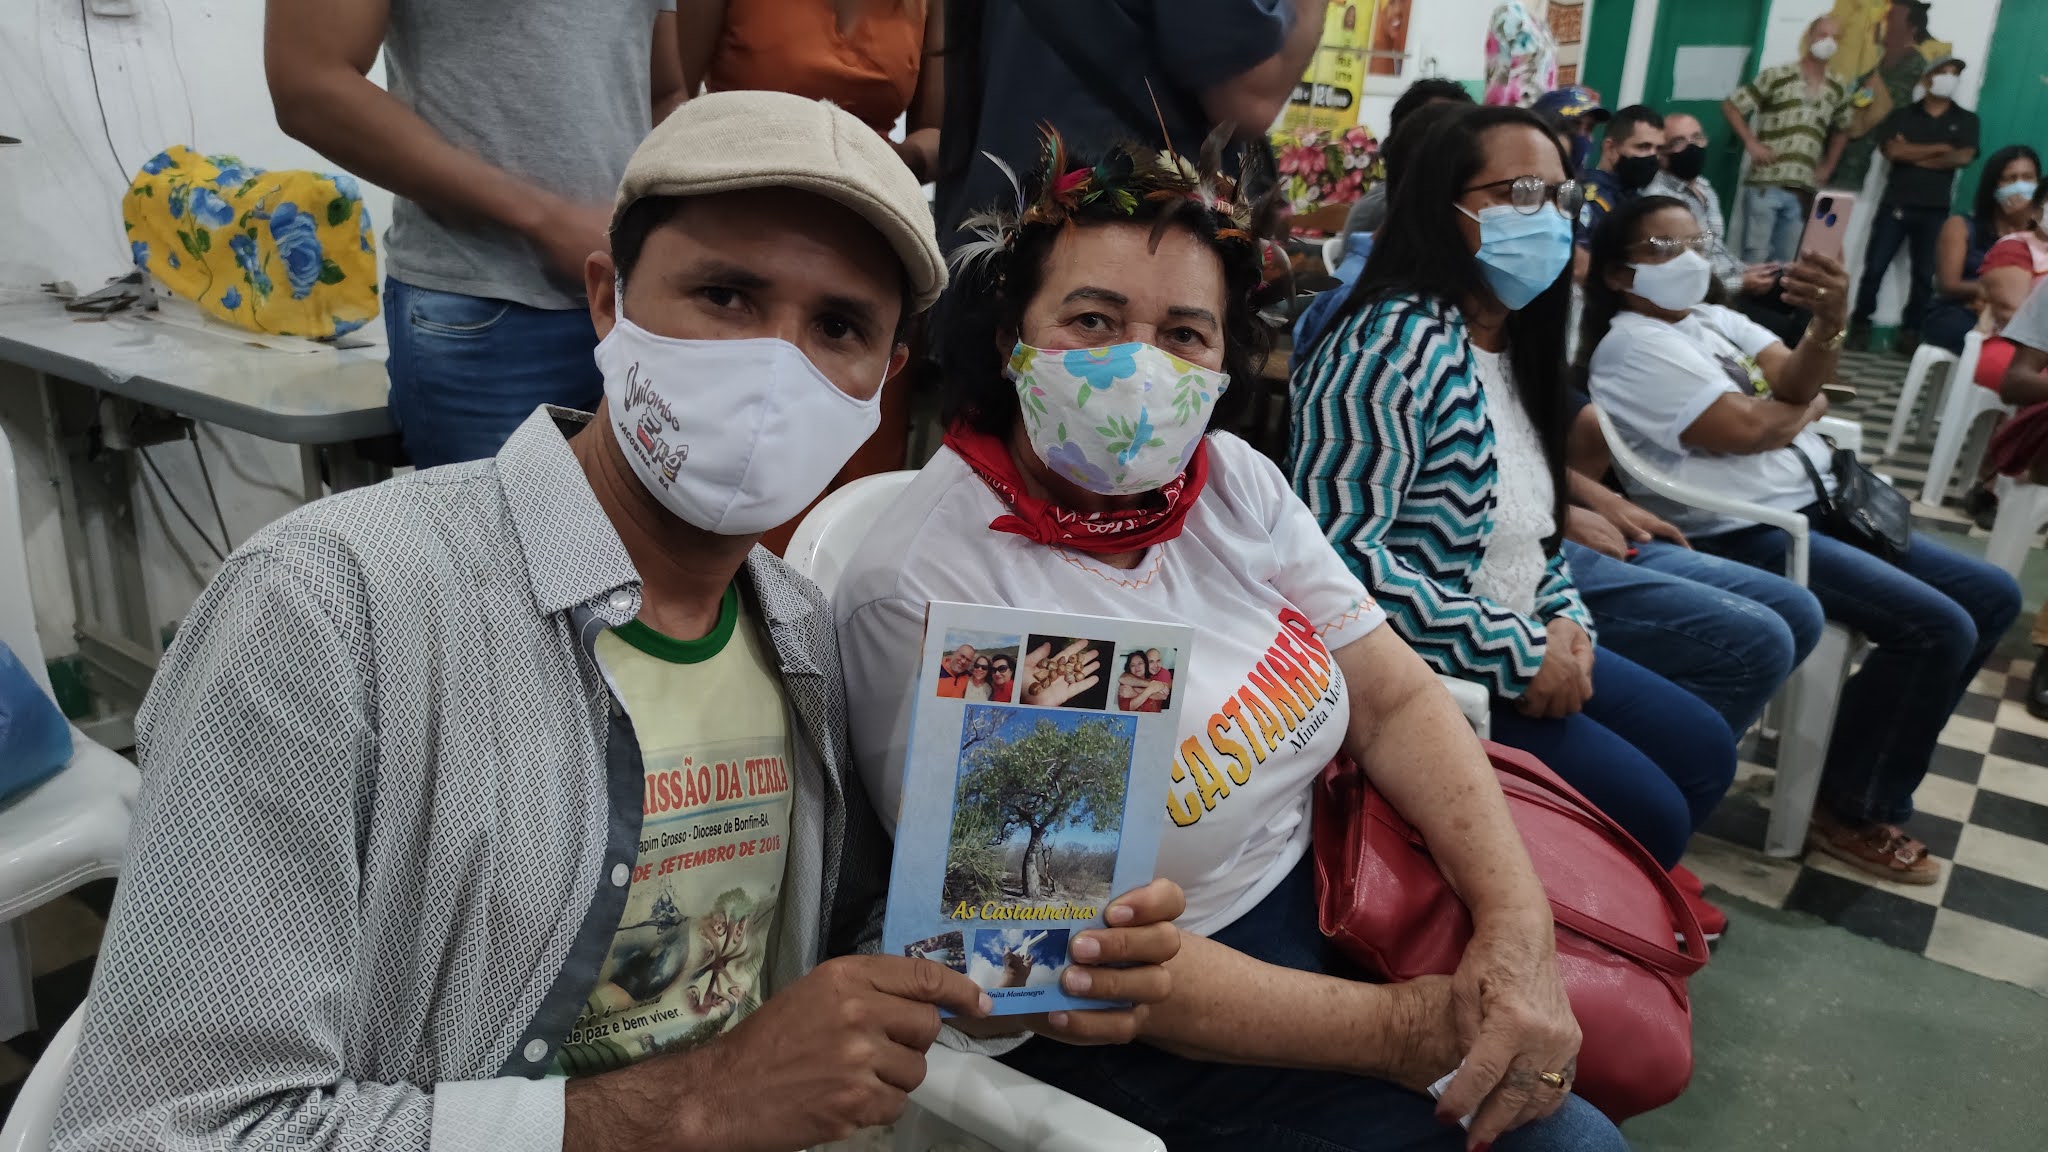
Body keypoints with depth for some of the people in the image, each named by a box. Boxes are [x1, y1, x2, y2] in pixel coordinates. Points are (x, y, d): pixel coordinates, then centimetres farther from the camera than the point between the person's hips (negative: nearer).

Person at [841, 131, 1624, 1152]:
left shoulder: (1230, 479, -3)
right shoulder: (920, 591, -24)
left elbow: (1393, 701, -1)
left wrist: (1519, 933, -16)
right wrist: (1404, 1030, -20)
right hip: (1139, 1030, -6)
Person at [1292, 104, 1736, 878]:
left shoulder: (1515, 343, 9)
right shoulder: (1397, 343, -21)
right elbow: (1341, 549, -29)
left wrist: (1563, 618, -1)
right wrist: (1516, 651, -22)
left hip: (1523, 642, 10)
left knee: (1705, 753, 14)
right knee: (1647, 814, -11)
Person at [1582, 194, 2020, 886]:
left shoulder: (1717, 320, 16)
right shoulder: (1634, 344, -9)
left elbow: (1795, 379, -2)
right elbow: (1744, 428, -17)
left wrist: (1829, 322, -22)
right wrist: (1806, 408, 4)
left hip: (1816, 510, 9)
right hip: (1743, 537, -9)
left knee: (1992, 596, 9)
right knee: (1939, 626, -20)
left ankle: (1874, 745, 20)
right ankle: (1854, 809, -4)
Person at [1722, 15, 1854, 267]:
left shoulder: (1838, 90, 13)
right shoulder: (1777, 76, -2)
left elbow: (1841, 130, 29)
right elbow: (1730, 105, -1)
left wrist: (1827, 168, 17)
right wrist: (1751, 144, -8)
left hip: (1803, 191, 5)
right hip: (1765, 185, -5)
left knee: (1784, 264, 6)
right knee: (1754, 261, -6)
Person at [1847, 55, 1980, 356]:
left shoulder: (1966, 120, 11)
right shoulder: (1902, 115, 8)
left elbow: (1962, 157, -4)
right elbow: (1892, 150, -9)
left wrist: (1913, 154, -4)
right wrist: (1939, 148, -4)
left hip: (1935, 210, 1)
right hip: (1895, 204, -1)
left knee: (1925, 275, 1)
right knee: (1875, 267, -4)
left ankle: (1910, 332, 8)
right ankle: (1860, 324, 8)